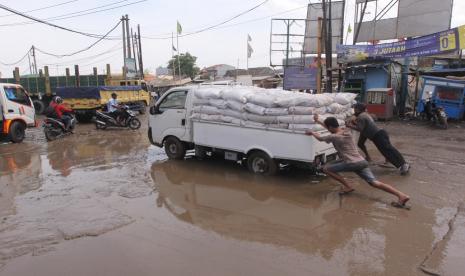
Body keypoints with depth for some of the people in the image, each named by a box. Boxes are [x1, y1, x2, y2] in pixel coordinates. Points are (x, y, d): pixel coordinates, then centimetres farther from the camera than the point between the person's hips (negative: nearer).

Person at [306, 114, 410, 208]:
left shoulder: (334, 137, -6)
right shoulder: (346, 131, 16)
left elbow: (320, 138, 12)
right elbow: (333, 129, 35)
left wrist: (312, 133, 33)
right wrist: (318, 122, 42)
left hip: (351, 163, -7)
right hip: (362, 162, 8)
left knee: (326, 168, 2)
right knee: (375, 183, -1)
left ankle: (348, 186, 0)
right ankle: (402, 195, -17)